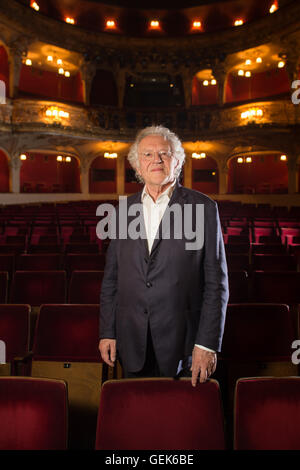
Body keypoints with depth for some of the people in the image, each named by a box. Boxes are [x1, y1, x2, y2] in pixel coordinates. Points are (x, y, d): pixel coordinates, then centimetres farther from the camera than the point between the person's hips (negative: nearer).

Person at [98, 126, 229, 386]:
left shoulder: (203, 207, -5)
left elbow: (216, 282, -6)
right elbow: (111, 278, 9)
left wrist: (208, 344, -10)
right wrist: (107, 333, 5)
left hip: (182, 343, -3)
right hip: (133, 343, 3)